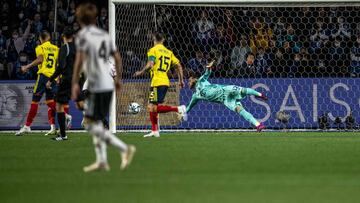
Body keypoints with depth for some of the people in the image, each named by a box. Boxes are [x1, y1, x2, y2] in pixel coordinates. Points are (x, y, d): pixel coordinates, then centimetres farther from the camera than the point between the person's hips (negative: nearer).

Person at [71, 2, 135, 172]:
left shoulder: (83, 35, -8)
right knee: (96, 123, 16)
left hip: (96, 86, -8)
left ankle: (124, 149, -15)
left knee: (92, 125, -6)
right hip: (108, 85, 8)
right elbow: (117, 58, 18)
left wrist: (75, 83, -15)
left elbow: (79, 60, -17)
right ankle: (101, 161, 13)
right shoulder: (104, 35, 14)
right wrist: (118, 79, 28)